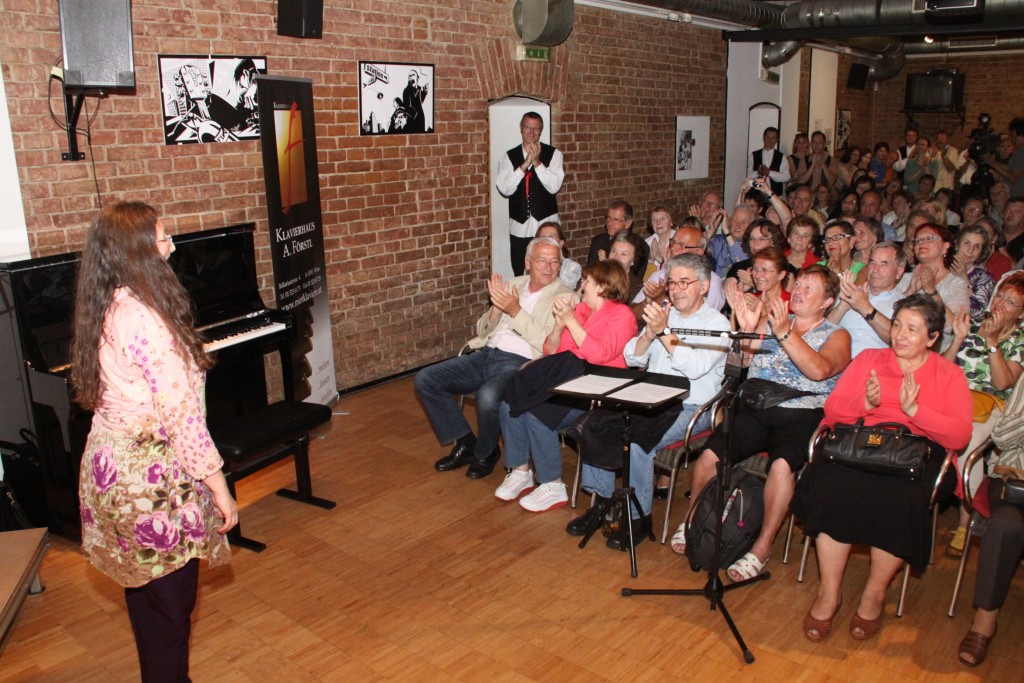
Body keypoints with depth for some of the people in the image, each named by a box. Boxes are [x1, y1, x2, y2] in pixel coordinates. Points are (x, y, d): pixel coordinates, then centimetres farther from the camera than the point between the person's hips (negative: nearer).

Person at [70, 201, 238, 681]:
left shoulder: (107, 309, 5)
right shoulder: (144, 318, -24)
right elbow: (181, 416, -23)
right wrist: (220, 490, -17)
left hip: (111, 468, 9)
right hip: (151, 482, -9)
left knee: (144, 590, 23)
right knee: (170, 601, 5)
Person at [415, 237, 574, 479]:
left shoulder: (565, 297, -1)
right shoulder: (513, 285, 16)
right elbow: (482, 331, 17)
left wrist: (516, 311, -18)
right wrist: (497, 307, -4)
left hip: (519, 362, -6)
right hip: (485, 354, 7)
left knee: (488, 395, -37)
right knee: (425, 379, -6)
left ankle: (485, 452, -4)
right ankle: (465, 442, 7)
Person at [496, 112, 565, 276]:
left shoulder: (553, 154, 2)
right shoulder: (509, 157, 6)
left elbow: (554, 186, -9)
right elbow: (505, 189, -8)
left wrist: (537, 162, -16)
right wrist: (525, 164, -16)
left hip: (547, 224, -1)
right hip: (519, 226, 1)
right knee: (520, 276, 5)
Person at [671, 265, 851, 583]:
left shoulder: (837, 336, 8)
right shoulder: (768, 322, 18)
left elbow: (820, 370, -14)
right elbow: (740, 364, 8)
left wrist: (785, 333, -23)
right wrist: (747, 330, -9)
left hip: (801, 417, -2)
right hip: (754, 410, 3)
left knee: (781, 464, -33)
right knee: (709, 454, -21)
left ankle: (763, 546, -16)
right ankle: (692, 519, 4)